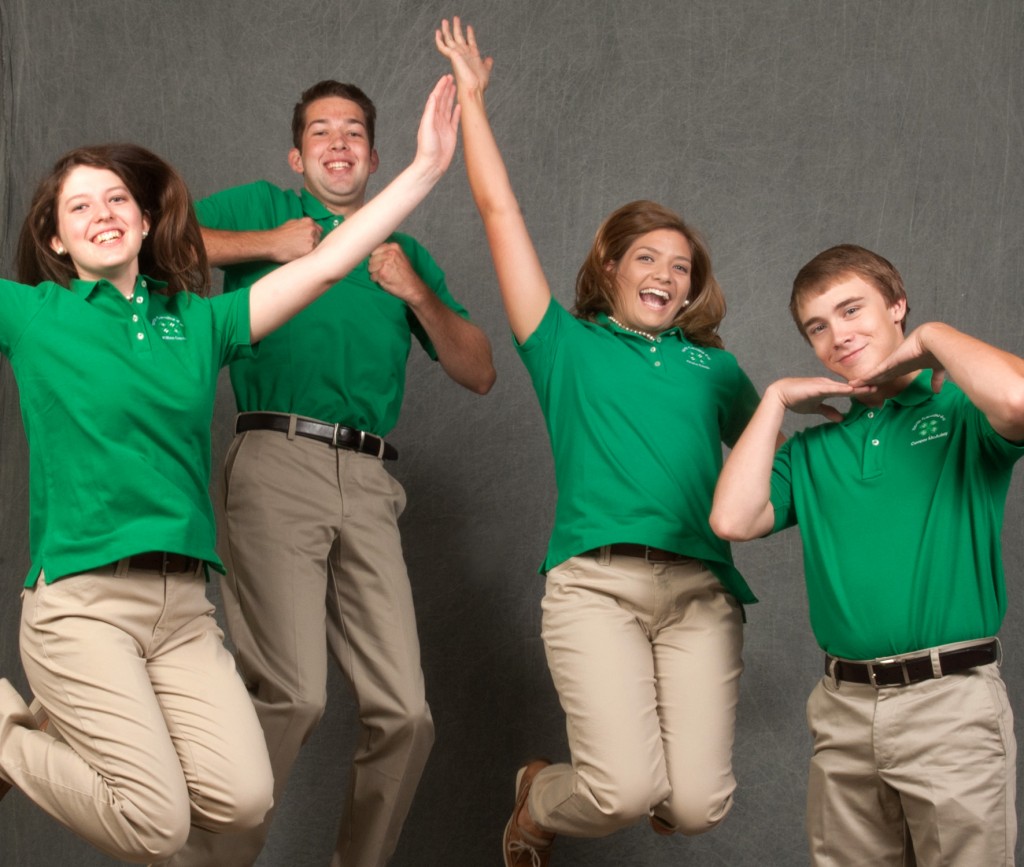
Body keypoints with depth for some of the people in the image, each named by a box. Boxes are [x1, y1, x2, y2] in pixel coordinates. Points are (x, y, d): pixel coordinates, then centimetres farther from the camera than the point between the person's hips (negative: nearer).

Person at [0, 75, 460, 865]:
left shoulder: (198, 322, 13)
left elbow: (325, 265, 10)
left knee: (243, 800, -14)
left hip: (185, 606, 4)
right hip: (81, 599, -4)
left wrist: (426, 167, 7)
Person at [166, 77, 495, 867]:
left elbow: (479, 373, 21)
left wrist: (416, 291, 8)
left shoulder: (405, 251, 26)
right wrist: (267, 244, 1)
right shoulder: (261, 208, 17)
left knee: (404, 712, -6)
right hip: (278, 462, -4)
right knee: (295, 694, -19)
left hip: (370, 483, 4)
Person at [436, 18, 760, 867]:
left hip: (699, 586, 3)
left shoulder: (713, 368, 23)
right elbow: (500, 212, 15)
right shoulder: (569, 345, 15)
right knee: (624, 789, -17)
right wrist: (471, 96, 18)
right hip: (596, 580, -3)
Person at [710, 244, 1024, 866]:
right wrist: (777, 400, 5)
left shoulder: (962, 413, 0)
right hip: (843, 707, 5)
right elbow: (733, 520, 0)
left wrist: (932, 338, -6)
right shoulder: (813, 449, 15)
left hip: (952, 703, -4)